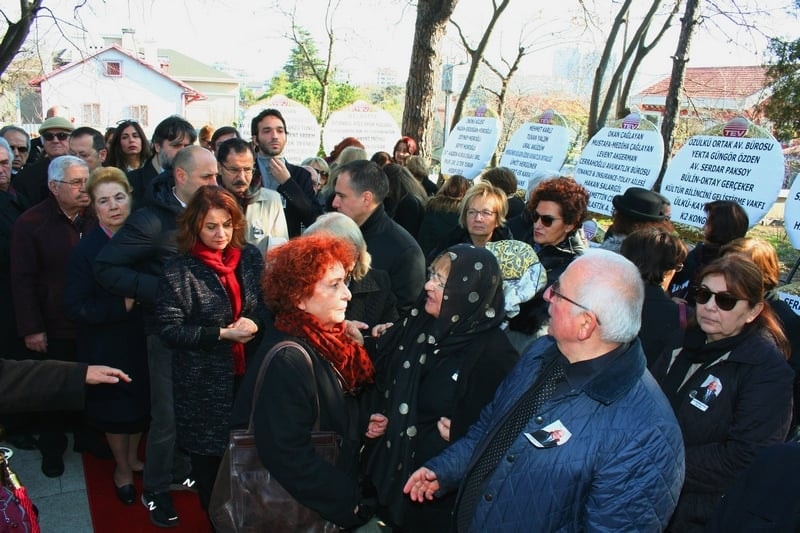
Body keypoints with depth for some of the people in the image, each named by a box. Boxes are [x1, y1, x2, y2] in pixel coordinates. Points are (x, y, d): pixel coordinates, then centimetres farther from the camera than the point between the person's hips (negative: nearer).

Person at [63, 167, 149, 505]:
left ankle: (133, 457, 46)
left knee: (141, 403, 19)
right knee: (115, 409, 15)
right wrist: (121, 305, -25)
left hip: (142, 340, 3)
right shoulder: (86, 249, -15)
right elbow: (75, 307, -18)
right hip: (107, 346, -3)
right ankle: (122, 468, 40)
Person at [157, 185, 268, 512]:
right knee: (209, 456, 12)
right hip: (205, 381, -3)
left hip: (248, 372, 3)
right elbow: (170, 330, -13)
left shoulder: (250, 257, 0)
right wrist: (223, 333, -19)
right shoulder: (180, 270, -12)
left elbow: (270, 302, 8)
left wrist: (255, 322, -14)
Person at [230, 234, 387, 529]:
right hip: (307, 509, -8)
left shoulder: (323, 340, 2)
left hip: (335, 492, 8)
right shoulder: (287, 361, -24)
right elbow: (288, 458, -27)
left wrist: (362, 425, -1)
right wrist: (350, 503, -18)